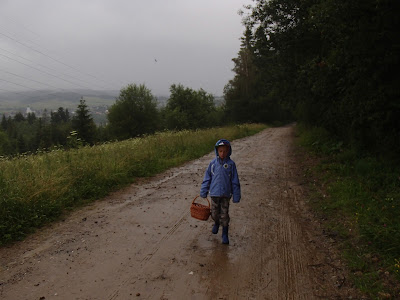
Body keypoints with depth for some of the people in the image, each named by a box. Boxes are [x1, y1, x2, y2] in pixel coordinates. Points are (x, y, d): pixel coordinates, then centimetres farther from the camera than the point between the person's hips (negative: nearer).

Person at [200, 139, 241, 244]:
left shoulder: (231, 164, -6)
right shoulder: (213, 163, -2)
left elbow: (235, 181, -1)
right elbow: (207, 177, 5)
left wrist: (236, 196, -1)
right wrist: (203, 191, 6)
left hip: (225, 193, -2)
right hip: (214, 193, 2)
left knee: (224, 214, 2)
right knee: (214, 212, 14)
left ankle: (225, 234, 17)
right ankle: (216, 223, 46)